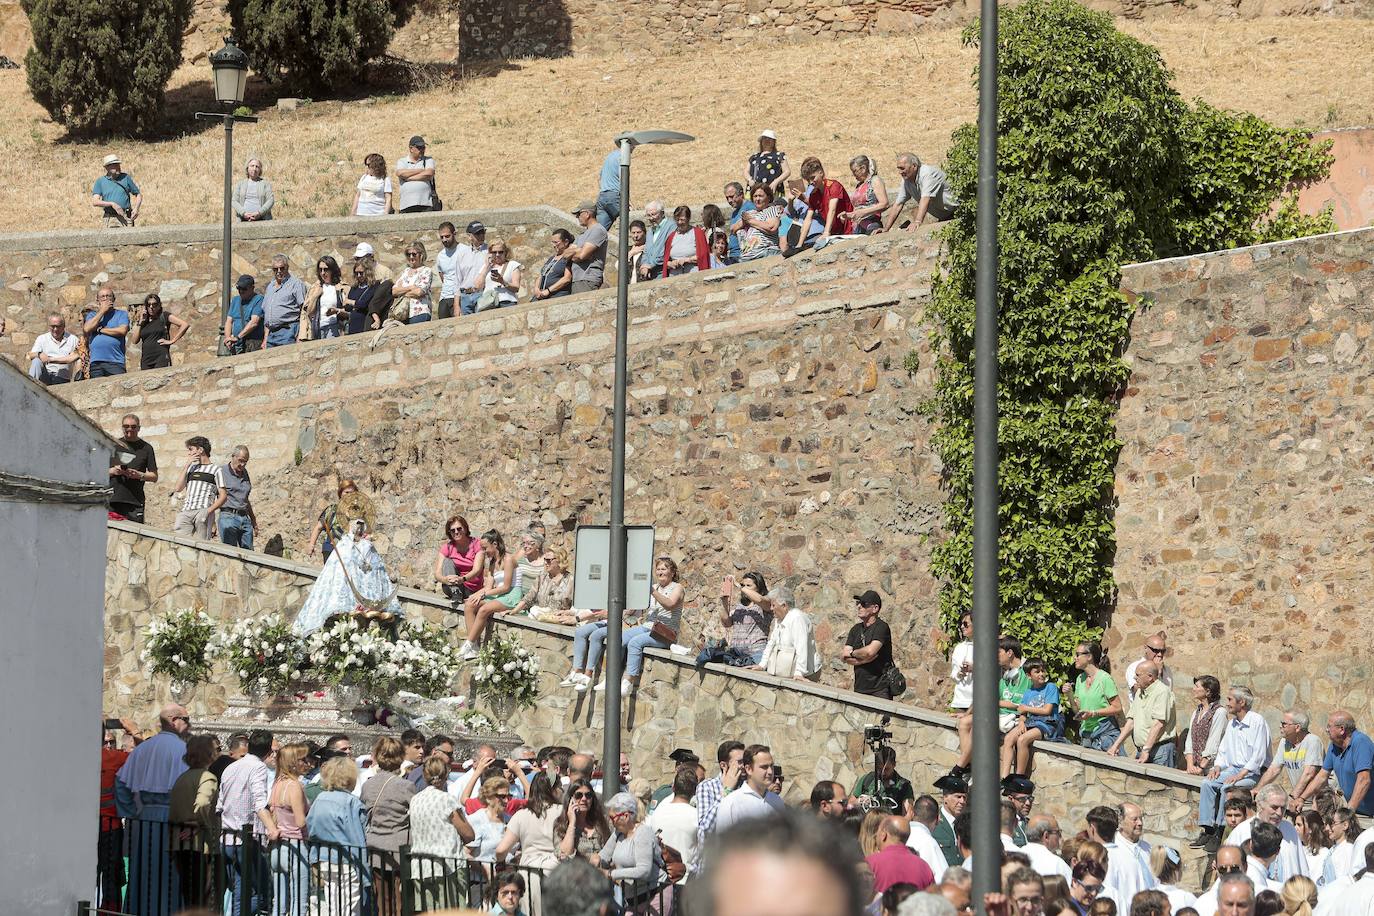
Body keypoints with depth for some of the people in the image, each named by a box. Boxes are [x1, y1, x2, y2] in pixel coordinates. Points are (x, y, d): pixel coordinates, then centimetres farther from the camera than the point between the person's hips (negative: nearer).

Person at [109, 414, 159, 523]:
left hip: (135, 502, -1)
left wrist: (139, 475, -10)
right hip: (112, 501, 1)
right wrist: (112, 471, -5)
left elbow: (154, 477, 9)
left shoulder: (146, 448, 10)